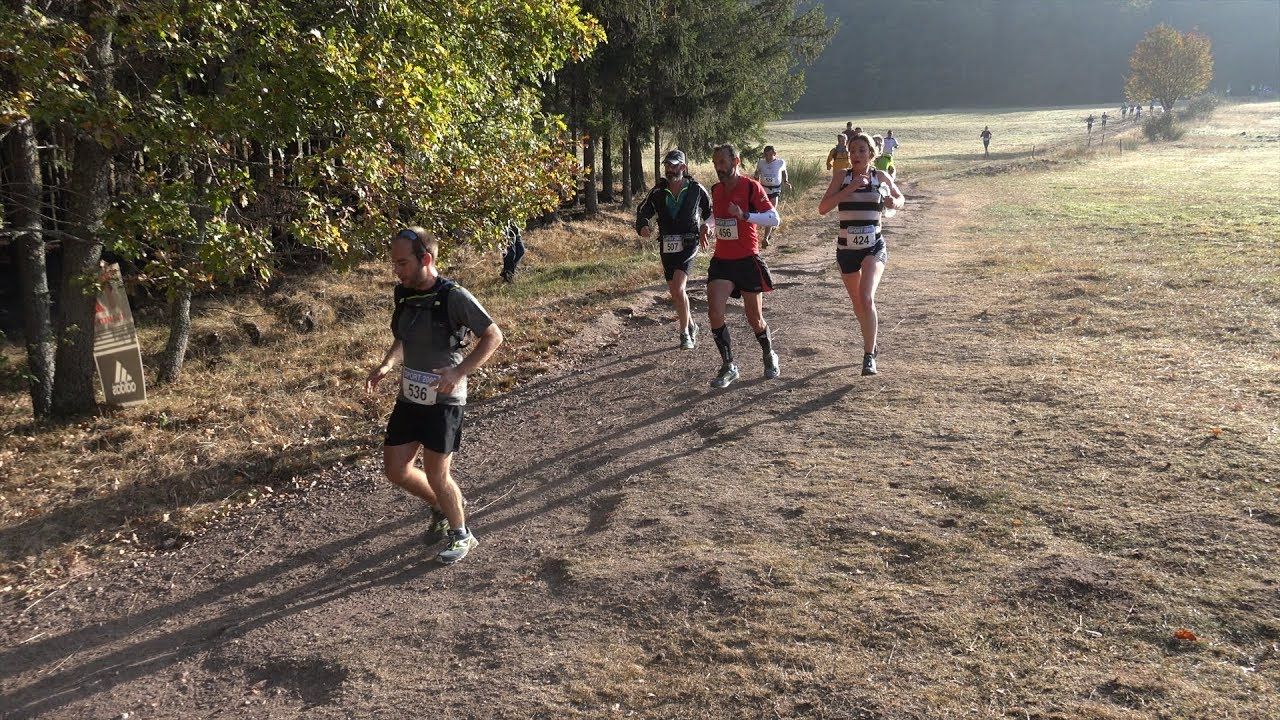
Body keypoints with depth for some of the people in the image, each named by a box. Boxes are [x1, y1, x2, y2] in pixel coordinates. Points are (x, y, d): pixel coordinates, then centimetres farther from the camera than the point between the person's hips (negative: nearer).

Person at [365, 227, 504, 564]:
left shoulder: (454, 296, -19)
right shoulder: (403, 293, 2)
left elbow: (493, 336, -14)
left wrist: (458, 372, -23)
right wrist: (386, 366, 0)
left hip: (443, 399, -7)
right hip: (409, 397, 7)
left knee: (436, 473, 0)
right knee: (395, 468, 9)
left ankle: (461, 534, 25)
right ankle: (440, 508, 36)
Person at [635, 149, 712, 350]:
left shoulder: (696, 189, -1)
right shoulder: (658, 191, 3)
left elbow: (711, 210, 13)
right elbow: (643, 211, 7)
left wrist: (706, 227, -5)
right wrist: (642, 226, -15)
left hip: (688, 245, -4)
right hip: (667, 246, 4)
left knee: (678, 288, -20)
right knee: (675, 293, 12)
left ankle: (685, 332, -7)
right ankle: (690, 325, 34)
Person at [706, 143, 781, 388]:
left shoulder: (751, 187, -10)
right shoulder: (716, 190, 8)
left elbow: (774, 219, -18)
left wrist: (744, 215, -28)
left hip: (747, 260, -4)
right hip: (721, 261, 4)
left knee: (754, 318, 7)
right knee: (714, 312, -14)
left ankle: (770, 357, 34)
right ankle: (728, 367, -2)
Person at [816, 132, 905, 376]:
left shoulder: (881, 177, 0)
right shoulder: (842, 178, -1)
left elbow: (901, 198, 17)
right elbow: (823, 208, -12)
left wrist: (894, 203, -7)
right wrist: (850, 188, -20)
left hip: (874, 247, -2)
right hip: (846, 249, 2)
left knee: (866, 299, -22)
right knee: (858, 304, 15)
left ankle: (869, 356, -12)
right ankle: (871, 344, 41)